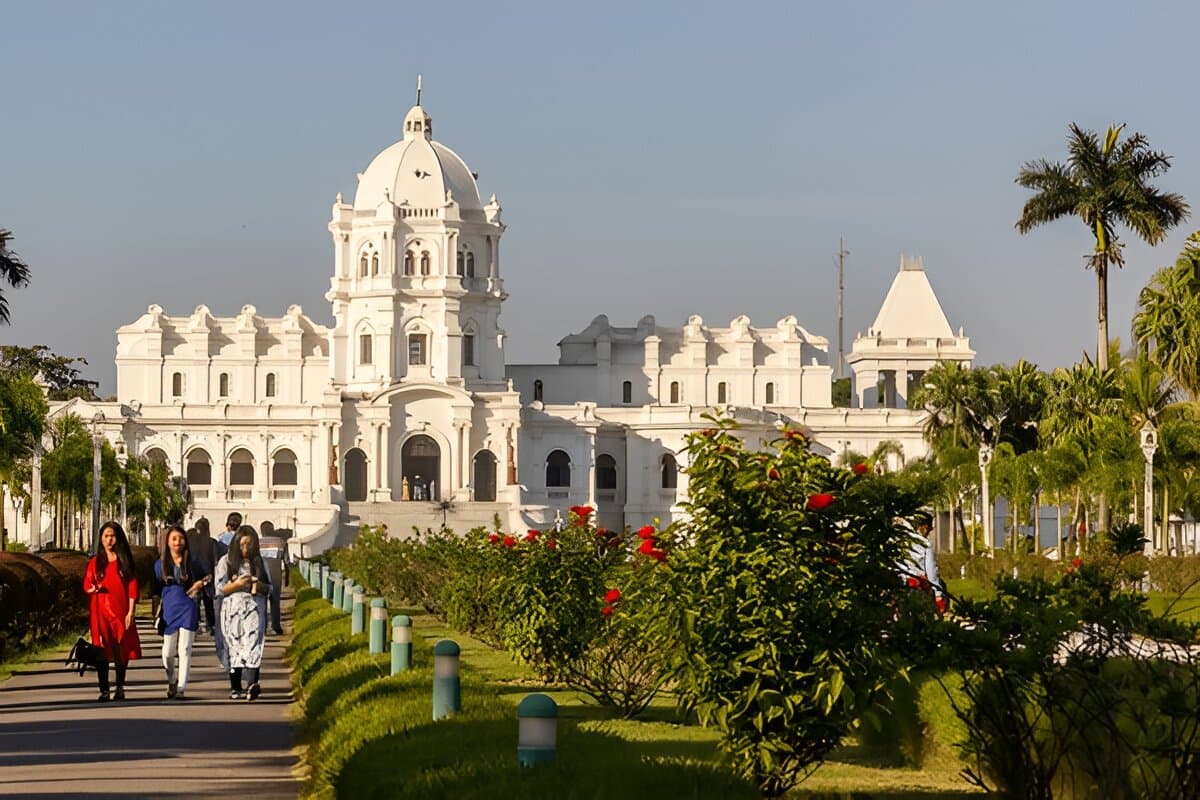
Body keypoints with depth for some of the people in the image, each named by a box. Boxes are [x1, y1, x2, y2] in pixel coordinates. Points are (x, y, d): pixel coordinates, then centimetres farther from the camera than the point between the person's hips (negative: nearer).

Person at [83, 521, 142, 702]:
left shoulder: (124, 560, 8)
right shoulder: (95, 562, 10)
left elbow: (132, 586, 4)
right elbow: (87, 584, 10)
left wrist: (131, 611, -4)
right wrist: (92, 588, -15)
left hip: (120, 610, 0)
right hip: (100, 610, 0)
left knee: (121, 649, 0)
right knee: (102, 649, -4)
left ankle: (120, 687, 12)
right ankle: (104, 690, -3)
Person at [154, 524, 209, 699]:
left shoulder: (191, 563, 5)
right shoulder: (160, 564, 6)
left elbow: (206, 577, 18)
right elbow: (156, 588, 10)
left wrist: (201, 583, -2)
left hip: (188, 609, -1)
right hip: (169, 609, 1)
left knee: (184, 650, -6)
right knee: (168, 652, -1)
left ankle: (181, 688, -3)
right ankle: (171, 682, 25)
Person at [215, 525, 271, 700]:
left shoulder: (259, 562, 13)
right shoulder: (226, 561, 6)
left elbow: (269, 588, 15)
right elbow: (220, 589, 1)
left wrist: (259, 586, -7)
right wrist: (237, 584, -15)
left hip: (254, 609, 0)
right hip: (233, 609, 0)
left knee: (252, 645, -16)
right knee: (234, 647, 0)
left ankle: (252, 684, -32)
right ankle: (235, 688, 10)